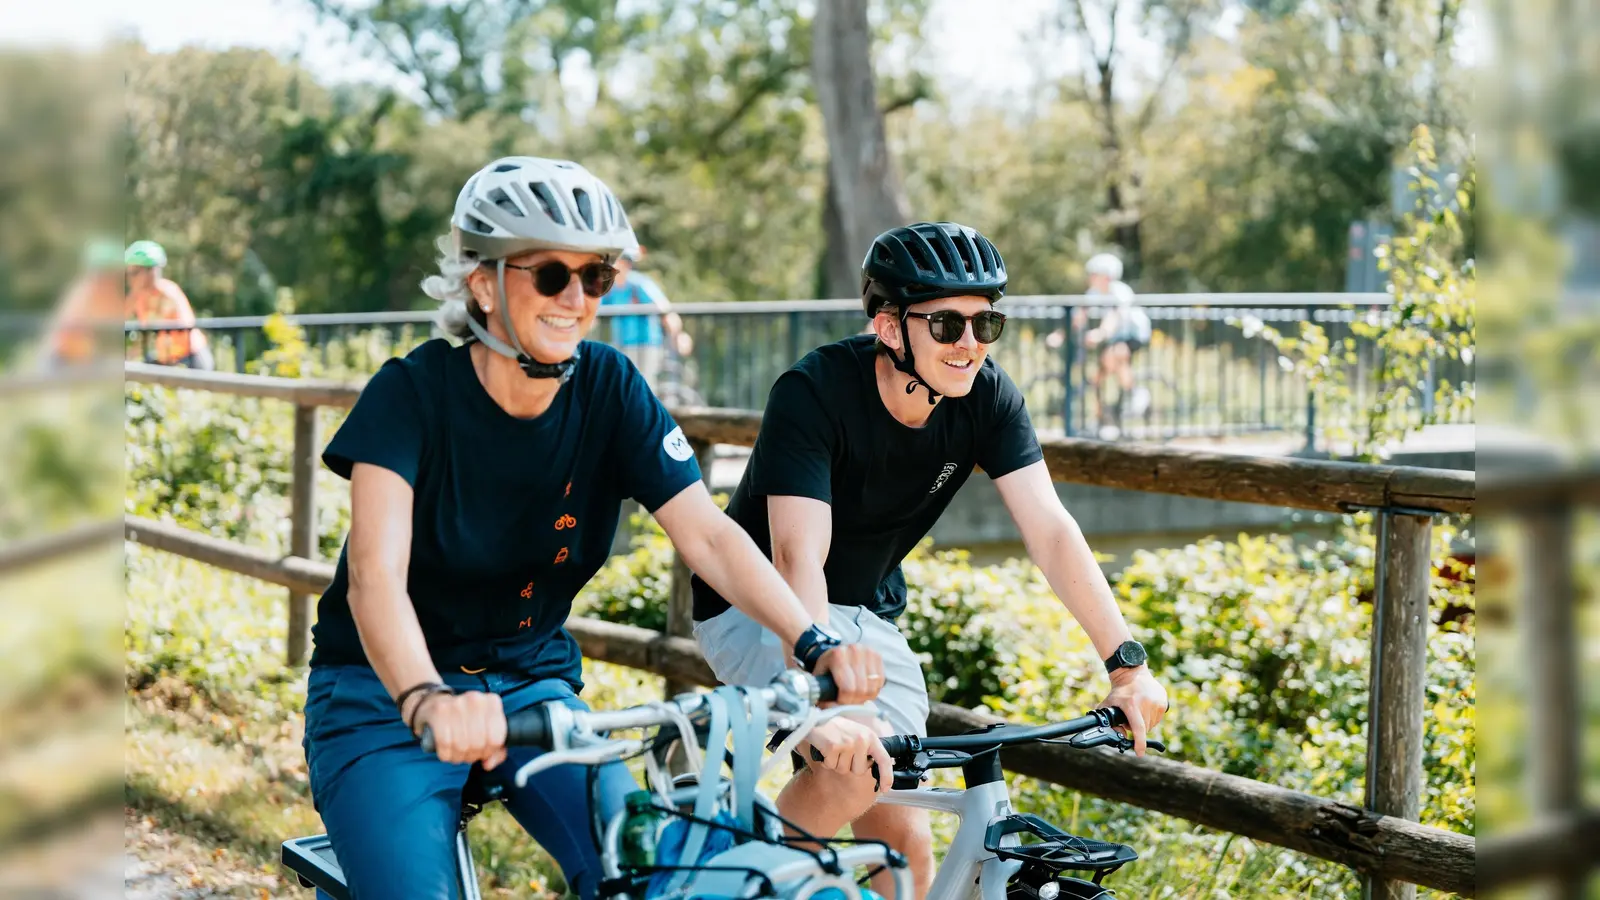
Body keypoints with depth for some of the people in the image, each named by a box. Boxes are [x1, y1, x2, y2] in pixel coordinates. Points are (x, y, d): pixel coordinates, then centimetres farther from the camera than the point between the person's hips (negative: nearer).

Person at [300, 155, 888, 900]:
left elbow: (708, 535, -16)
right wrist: (429, 700, -51)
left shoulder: (609, 390, -8)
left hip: (529, 684, 3)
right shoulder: (414, 393, -18)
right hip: (388, 691, -3)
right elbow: (375, 574, -31)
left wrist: (816, 646, -32)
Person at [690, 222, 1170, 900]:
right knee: (855, 765, -30)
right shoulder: (814, 392, -29)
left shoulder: (987, 397, -14)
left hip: (864, 612, 6)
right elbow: (799, 557, -38)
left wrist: (1128, 663, -28)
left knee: (903, 842, 2)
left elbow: (1050, 531, -18)